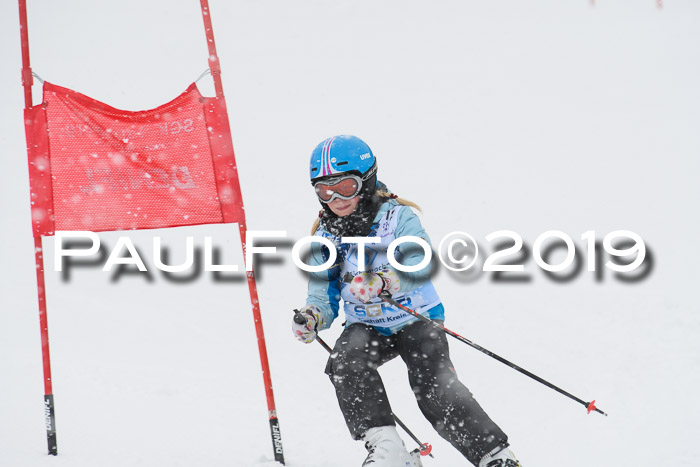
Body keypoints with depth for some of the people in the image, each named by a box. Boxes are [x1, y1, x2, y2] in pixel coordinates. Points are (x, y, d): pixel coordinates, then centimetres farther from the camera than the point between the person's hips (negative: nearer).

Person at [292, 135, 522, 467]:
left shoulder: (397, 217, -11)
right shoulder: (325, 238, 3)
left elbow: (420, 265, -27)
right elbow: (323, 297, 3)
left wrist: (381, 283, -47)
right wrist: (312, 318, -22)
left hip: (415, 319, -4)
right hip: (367, 327, 4)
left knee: (434, 389, -24)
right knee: (344, 365, -28)